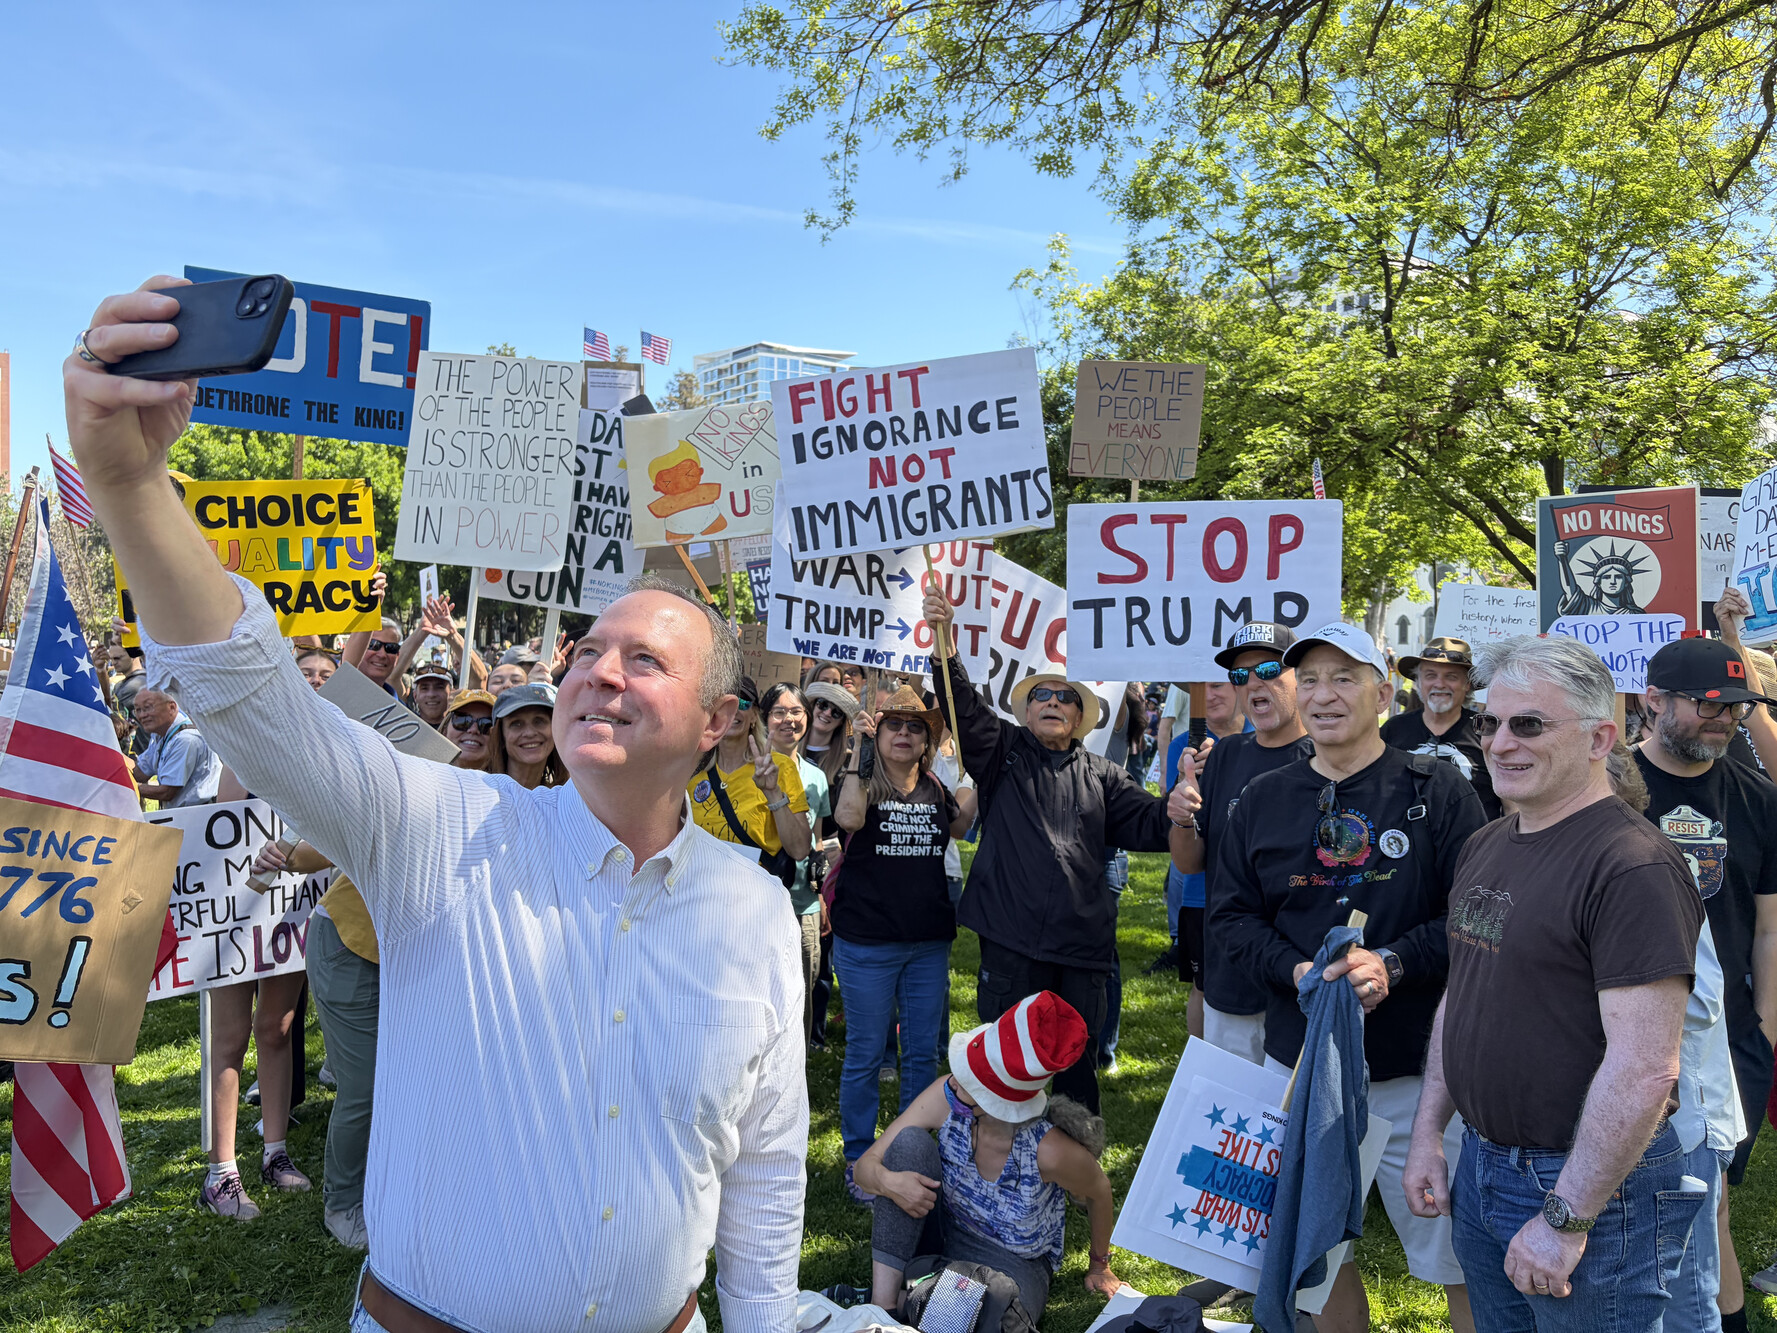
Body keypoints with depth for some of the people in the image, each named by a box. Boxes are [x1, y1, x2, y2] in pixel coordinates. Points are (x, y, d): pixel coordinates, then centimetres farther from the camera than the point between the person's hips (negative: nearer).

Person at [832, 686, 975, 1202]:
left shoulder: (936, 791, 8)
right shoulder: (860, 784, -6)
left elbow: (959, 828, 22)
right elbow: (848, 817, -28)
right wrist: (858, 750, -24)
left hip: (930, 942, 5)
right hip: (867, 942, -4)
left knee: (923, 1053, 13)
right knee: (865, 1055, 5)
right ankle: (858, 1158, 21)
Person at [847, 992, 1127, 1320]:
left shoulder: (1048, 1150, -30)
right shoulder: (946, 1096, -22)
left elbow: (1100, 1191, -7)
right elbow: (867, 1163, -16)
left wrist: (1099, 1266, 10)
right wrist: (887, 1181, -40)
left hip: (1013, 1263, -3)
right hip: (943, 1230, 4)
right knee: (910, 1141, -24)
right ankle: (883, 1298, -22)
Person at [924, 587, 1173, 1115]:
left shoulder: (1101, 774, 14)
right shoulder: (1003, 752, 8)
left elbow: (1146, 827, 6)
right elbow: (964, 708, -7)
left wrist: (1177, 807, -17)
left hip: (1083, 945, 2)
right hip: (1012, 938, -2)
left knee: (1078, 1060, 11)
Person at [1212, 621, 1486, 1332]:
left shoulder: (1437, 790, -4)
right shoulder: (1263, 800, 5)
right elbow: (1232, 914, 5)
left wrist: (1393, 964, -21)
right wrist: (1298, 972, -12)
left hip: (1415, 1067, -3)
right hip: (1299, 1063, 3)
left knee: (1458, 1261, 8)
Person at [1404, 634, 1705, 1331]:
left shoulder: (1634, 867, -20)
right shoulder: (1485, 846, 7)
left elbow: (1643, 1070, -24)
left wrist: (1565, 1218, -22)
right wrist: (1428, 1132, 11)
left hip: (1589, 1185, -8)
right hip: (1480, 1165, 8)